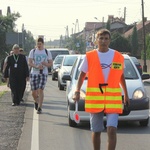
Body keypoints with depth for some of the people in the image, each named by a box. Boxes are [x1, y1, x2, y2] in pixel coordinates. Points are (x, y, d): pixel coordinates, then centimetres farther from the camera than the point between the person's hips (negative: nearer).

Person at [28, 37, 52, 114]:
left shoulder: (47, 52, 5)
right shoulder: (32, 51, 5)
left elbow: (50, 64, 6)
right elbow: (29, 63, -2)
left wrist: (46, 64, -17)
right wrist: (37, 67, -21)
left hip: (43, 73, -1)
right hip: (34, 73, 1)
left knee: (40, 90, -13)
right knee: (34, 92, 2)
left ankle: (39, 108, -8)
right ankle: (36, 102, 34)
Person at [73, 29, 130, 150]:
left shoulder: (118, 57, 5)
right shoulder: (89, 56, 2)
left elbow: (121, 76, 17)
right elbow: (82, 75, 6)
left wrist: (126, 94, 21)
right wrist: (77, 91, -7)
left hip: (113, 98, 0)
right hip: (94, 98, 0)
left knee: (112, 130, -13)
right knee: (96, 131, 10)